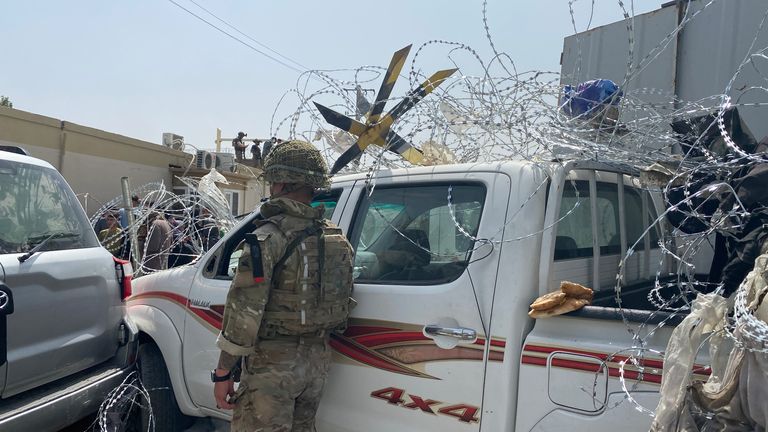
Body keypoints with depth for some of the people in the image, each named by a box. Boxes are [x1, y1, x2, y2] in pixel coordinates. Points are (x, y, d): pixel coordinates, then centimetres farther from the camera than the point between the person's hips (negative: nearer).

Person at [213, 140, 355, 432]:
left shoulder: (267, 238, -18)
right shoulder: (337, 239, 5)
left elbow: (244, 312, -19)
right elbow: (343, 303, 10)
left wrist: (223, 372, -10)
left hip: (272, 365, -7)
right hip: (317, 361, 7)